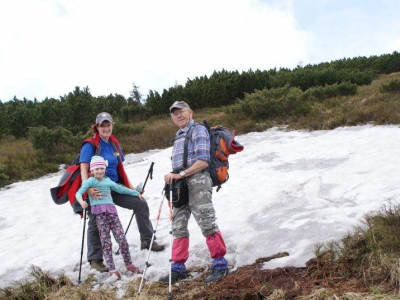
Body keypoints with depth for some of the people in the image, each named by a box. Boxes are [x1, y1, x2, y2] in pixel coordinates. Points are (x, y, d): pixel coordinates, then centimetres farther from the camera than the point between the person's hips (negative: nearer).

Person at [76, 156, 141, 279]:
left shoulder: (108, 181, 19)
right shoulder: (90, 181, 5)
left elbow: (121, 189, 32)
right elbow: (79, 192, -8)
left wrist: (136, 193, 40)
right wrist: (81, 201, -30)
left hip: (111, 210, 4)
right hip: (99, 212, -4)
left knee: (122, 239, -2)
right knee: (106, 242, -4)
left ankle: (129, 264, 13)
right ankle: (112, 269, 2)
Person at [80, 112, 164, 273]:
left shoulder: (114, 144, 9)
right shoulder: (90, 145, -11)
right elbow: (84, 169, -20)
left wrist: (131, 186, 9)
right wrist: (88, 189, -35)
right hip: (97, 190, -6)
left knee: (140, 203, 0)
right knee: (96, 224, 1)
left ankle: (147, 241, 11)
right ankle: (95, 260, 16)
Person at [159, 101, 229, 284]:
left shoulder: (199, 130, -3)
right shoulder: (178, 137, 23)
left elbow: (203, 161, -15)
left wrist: (180, 174, -18)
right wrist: (174, 177, 7)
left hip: (197, 181, -9)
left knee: (207, 224, -7)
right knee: (178, 226, 9)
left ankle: (220, 265, 5)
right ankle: (178, 268, 18)